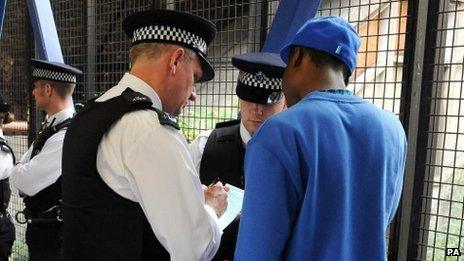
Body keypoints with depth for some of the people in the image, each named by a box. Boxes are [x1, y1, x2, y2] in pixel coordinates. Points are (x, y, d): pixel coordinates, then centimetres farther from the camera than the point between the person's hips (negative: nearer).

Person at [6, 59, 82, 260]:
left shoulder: (66, 137, -27)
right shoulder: (50, 127, 4)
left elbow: (22, 181, -24)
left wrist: (16, 173, -4)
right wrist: (21, 175, -9)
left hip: (53, 235, -9)